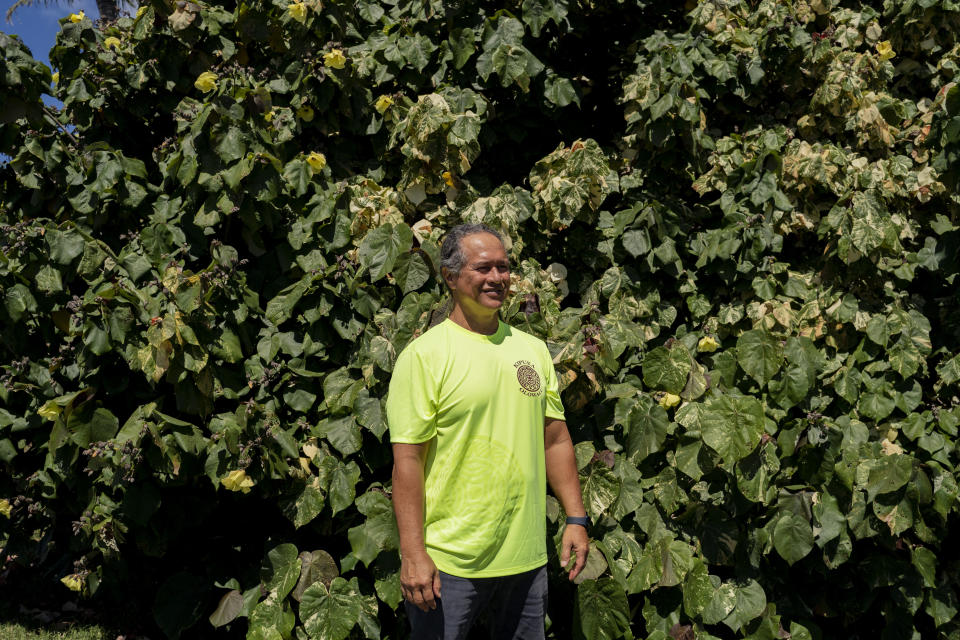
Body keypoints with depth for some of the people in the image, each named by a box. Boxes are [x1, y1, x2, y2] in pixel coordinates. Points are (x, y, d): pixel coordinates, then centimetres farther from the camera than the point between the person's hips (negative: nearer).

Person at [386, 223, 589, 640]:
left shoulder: (532, 349, 9)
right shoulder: (424, 355, -9)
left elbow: (556, 438, 13)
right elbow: (407, 459, -12)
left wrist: (576, 518, 8)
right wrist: (413, 554, -16)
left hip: (528, 558, 5)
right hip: (448, 563, -5)